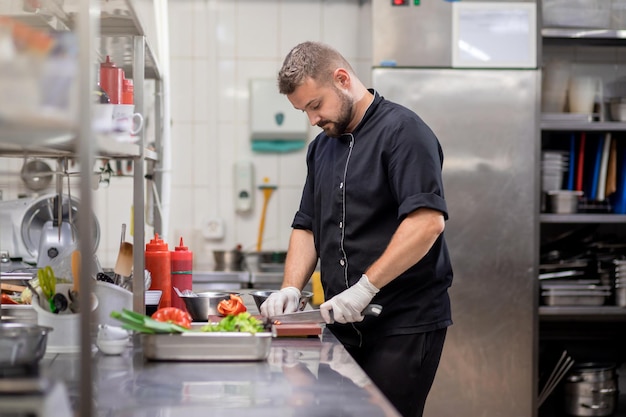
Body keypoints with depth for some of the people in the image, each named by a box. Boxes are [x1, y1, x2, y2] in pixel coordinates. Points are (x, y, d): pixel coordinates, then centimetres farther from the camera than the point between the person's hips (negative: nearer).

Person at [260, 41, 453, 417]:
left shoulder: (401, 130, -9)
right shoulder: (322, 147, 16)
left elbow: (428, 221, -21)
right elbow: (307, 227, 20)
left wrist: (365, 287, -22)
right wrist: (291, 289, 3)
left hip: (406, 324, -7)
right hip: (346, 325, 7)